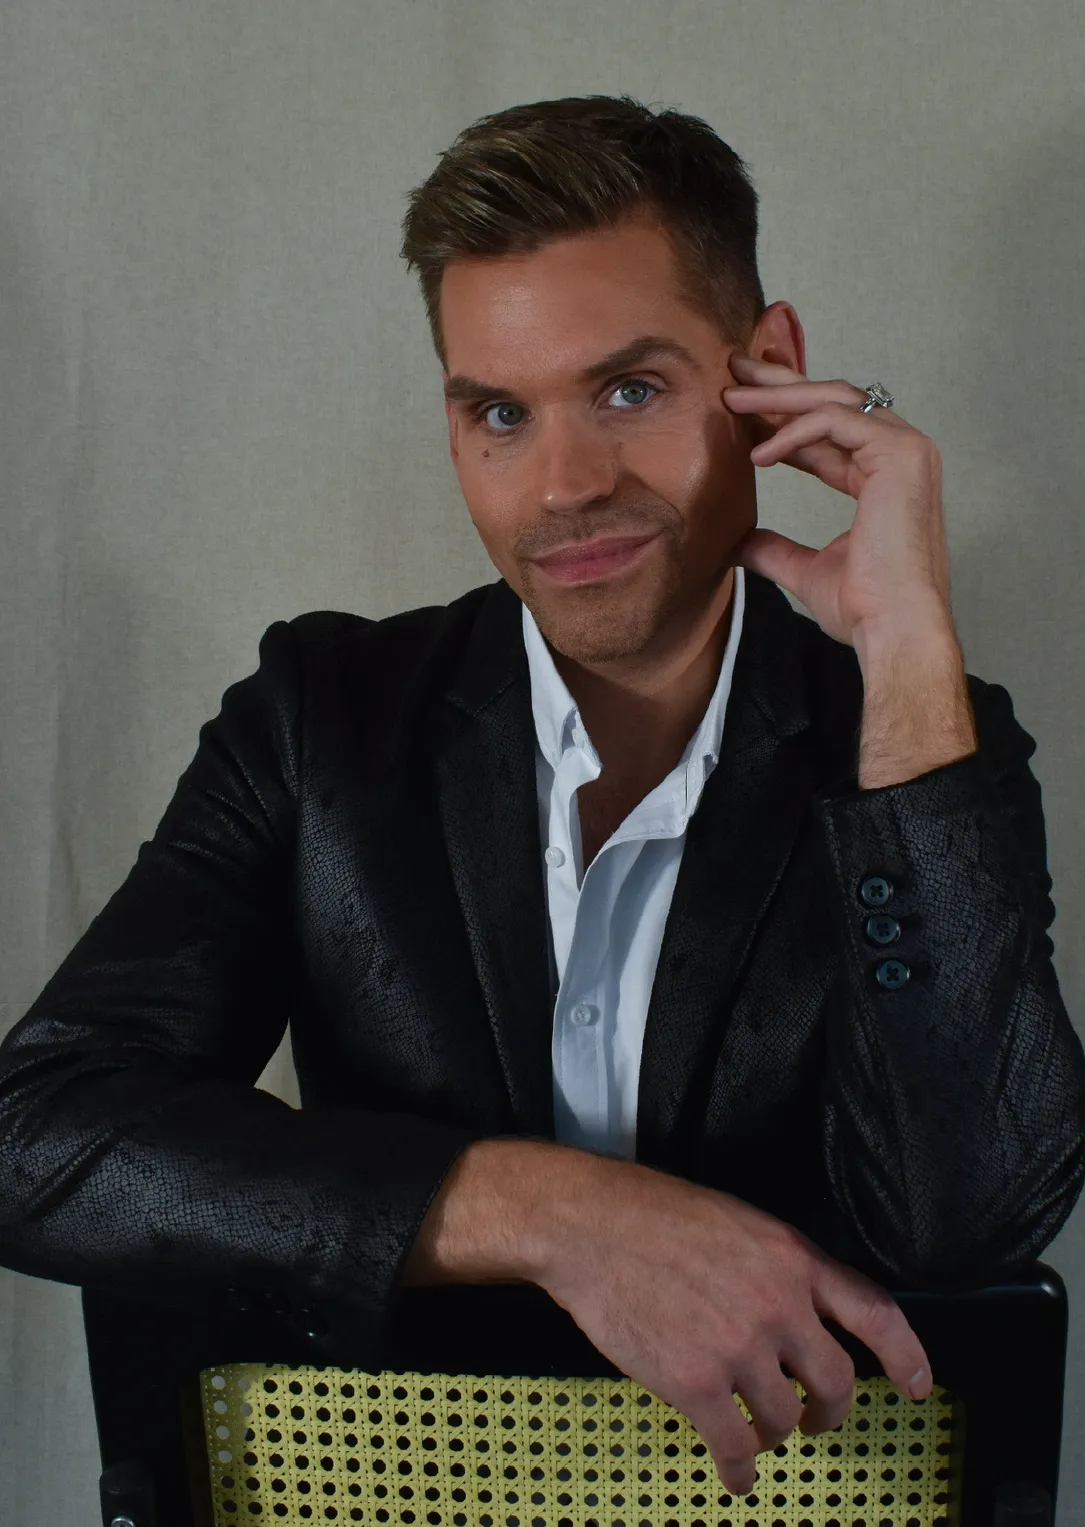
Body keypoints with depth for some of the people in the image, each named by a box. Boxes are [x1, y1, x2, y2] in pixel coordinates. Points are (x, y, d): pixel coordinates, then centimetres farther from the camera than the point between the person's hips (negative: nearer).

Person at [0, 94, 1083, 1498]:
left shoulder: (921, 748, -5)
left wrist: (910, 648, -20)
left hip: (789, 1487, -1)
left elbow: (967, 1221, -17)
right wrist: (544, 1209, -22)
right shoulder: (324, 717, -4)